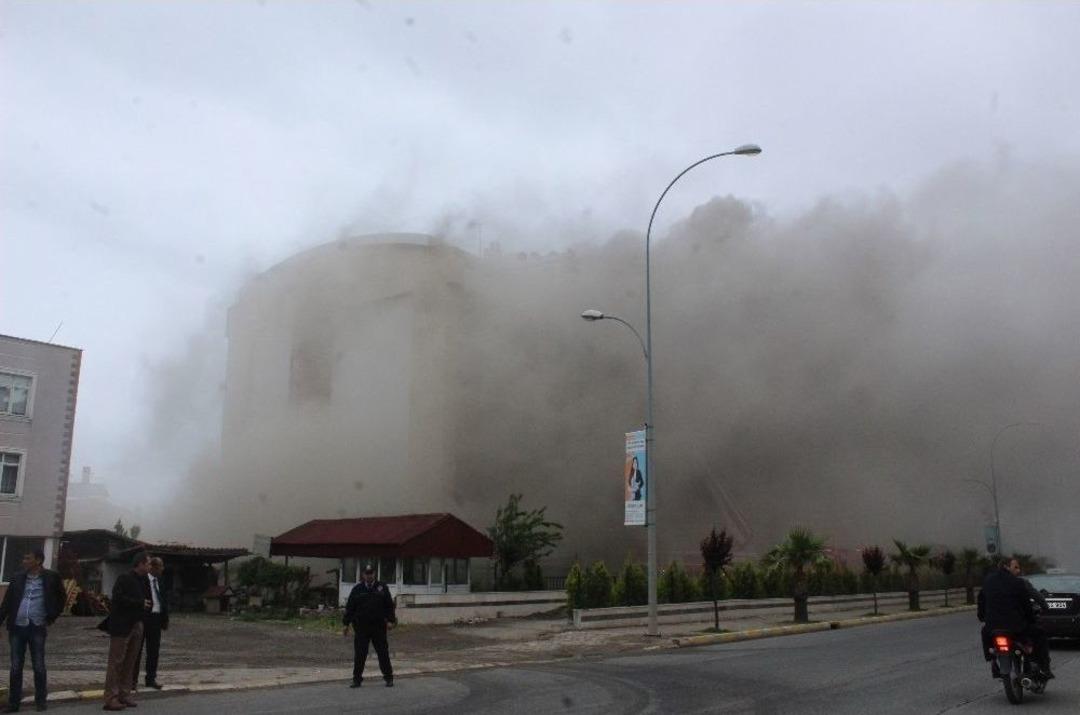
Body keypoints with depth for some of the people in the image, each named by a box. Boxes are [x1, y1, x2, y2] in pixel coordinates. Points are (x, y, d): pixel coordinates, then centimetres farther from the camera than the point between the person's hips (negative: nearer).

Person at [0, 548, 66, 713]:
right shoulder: (17, 578, 7)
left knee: (39, 667, 2)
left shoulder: (51, 578, -1)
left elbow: (61, 598, 10)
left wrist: (51, 618, 6)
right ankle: (13, 702, 13)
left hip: (37, 628, -3)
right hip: (17, 628, 3)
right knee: (15, 667, 6)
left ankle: (40, 701, 12)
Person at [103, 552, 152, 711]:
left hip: (136, 625, 8)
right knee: (116, 662, -4)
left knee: (130, 662, 10)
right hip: (121, 625, -8)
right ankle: (111, 698, -1)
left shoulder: (143, 580, 12)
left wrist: (147, 604, -4)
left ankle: (124, 695, 17)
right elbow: (118, 598, -21)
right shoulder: (125, 579, -11)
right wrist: (140, 603, -17)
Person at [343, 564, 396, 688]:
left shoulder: (382, 587, 6)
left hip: (379, 626, 0)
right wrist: (346, 624, 2)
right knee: (359, 654, 2)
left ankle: (388, 678, 14)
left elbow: (389, 605, 6)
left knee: (383, 653, 4)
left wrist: (391, 620, -3)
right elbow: (349, 607, 5)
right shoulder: (357, 589, 5)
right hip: (361, 627, 0)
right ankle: (357, 679, 12)